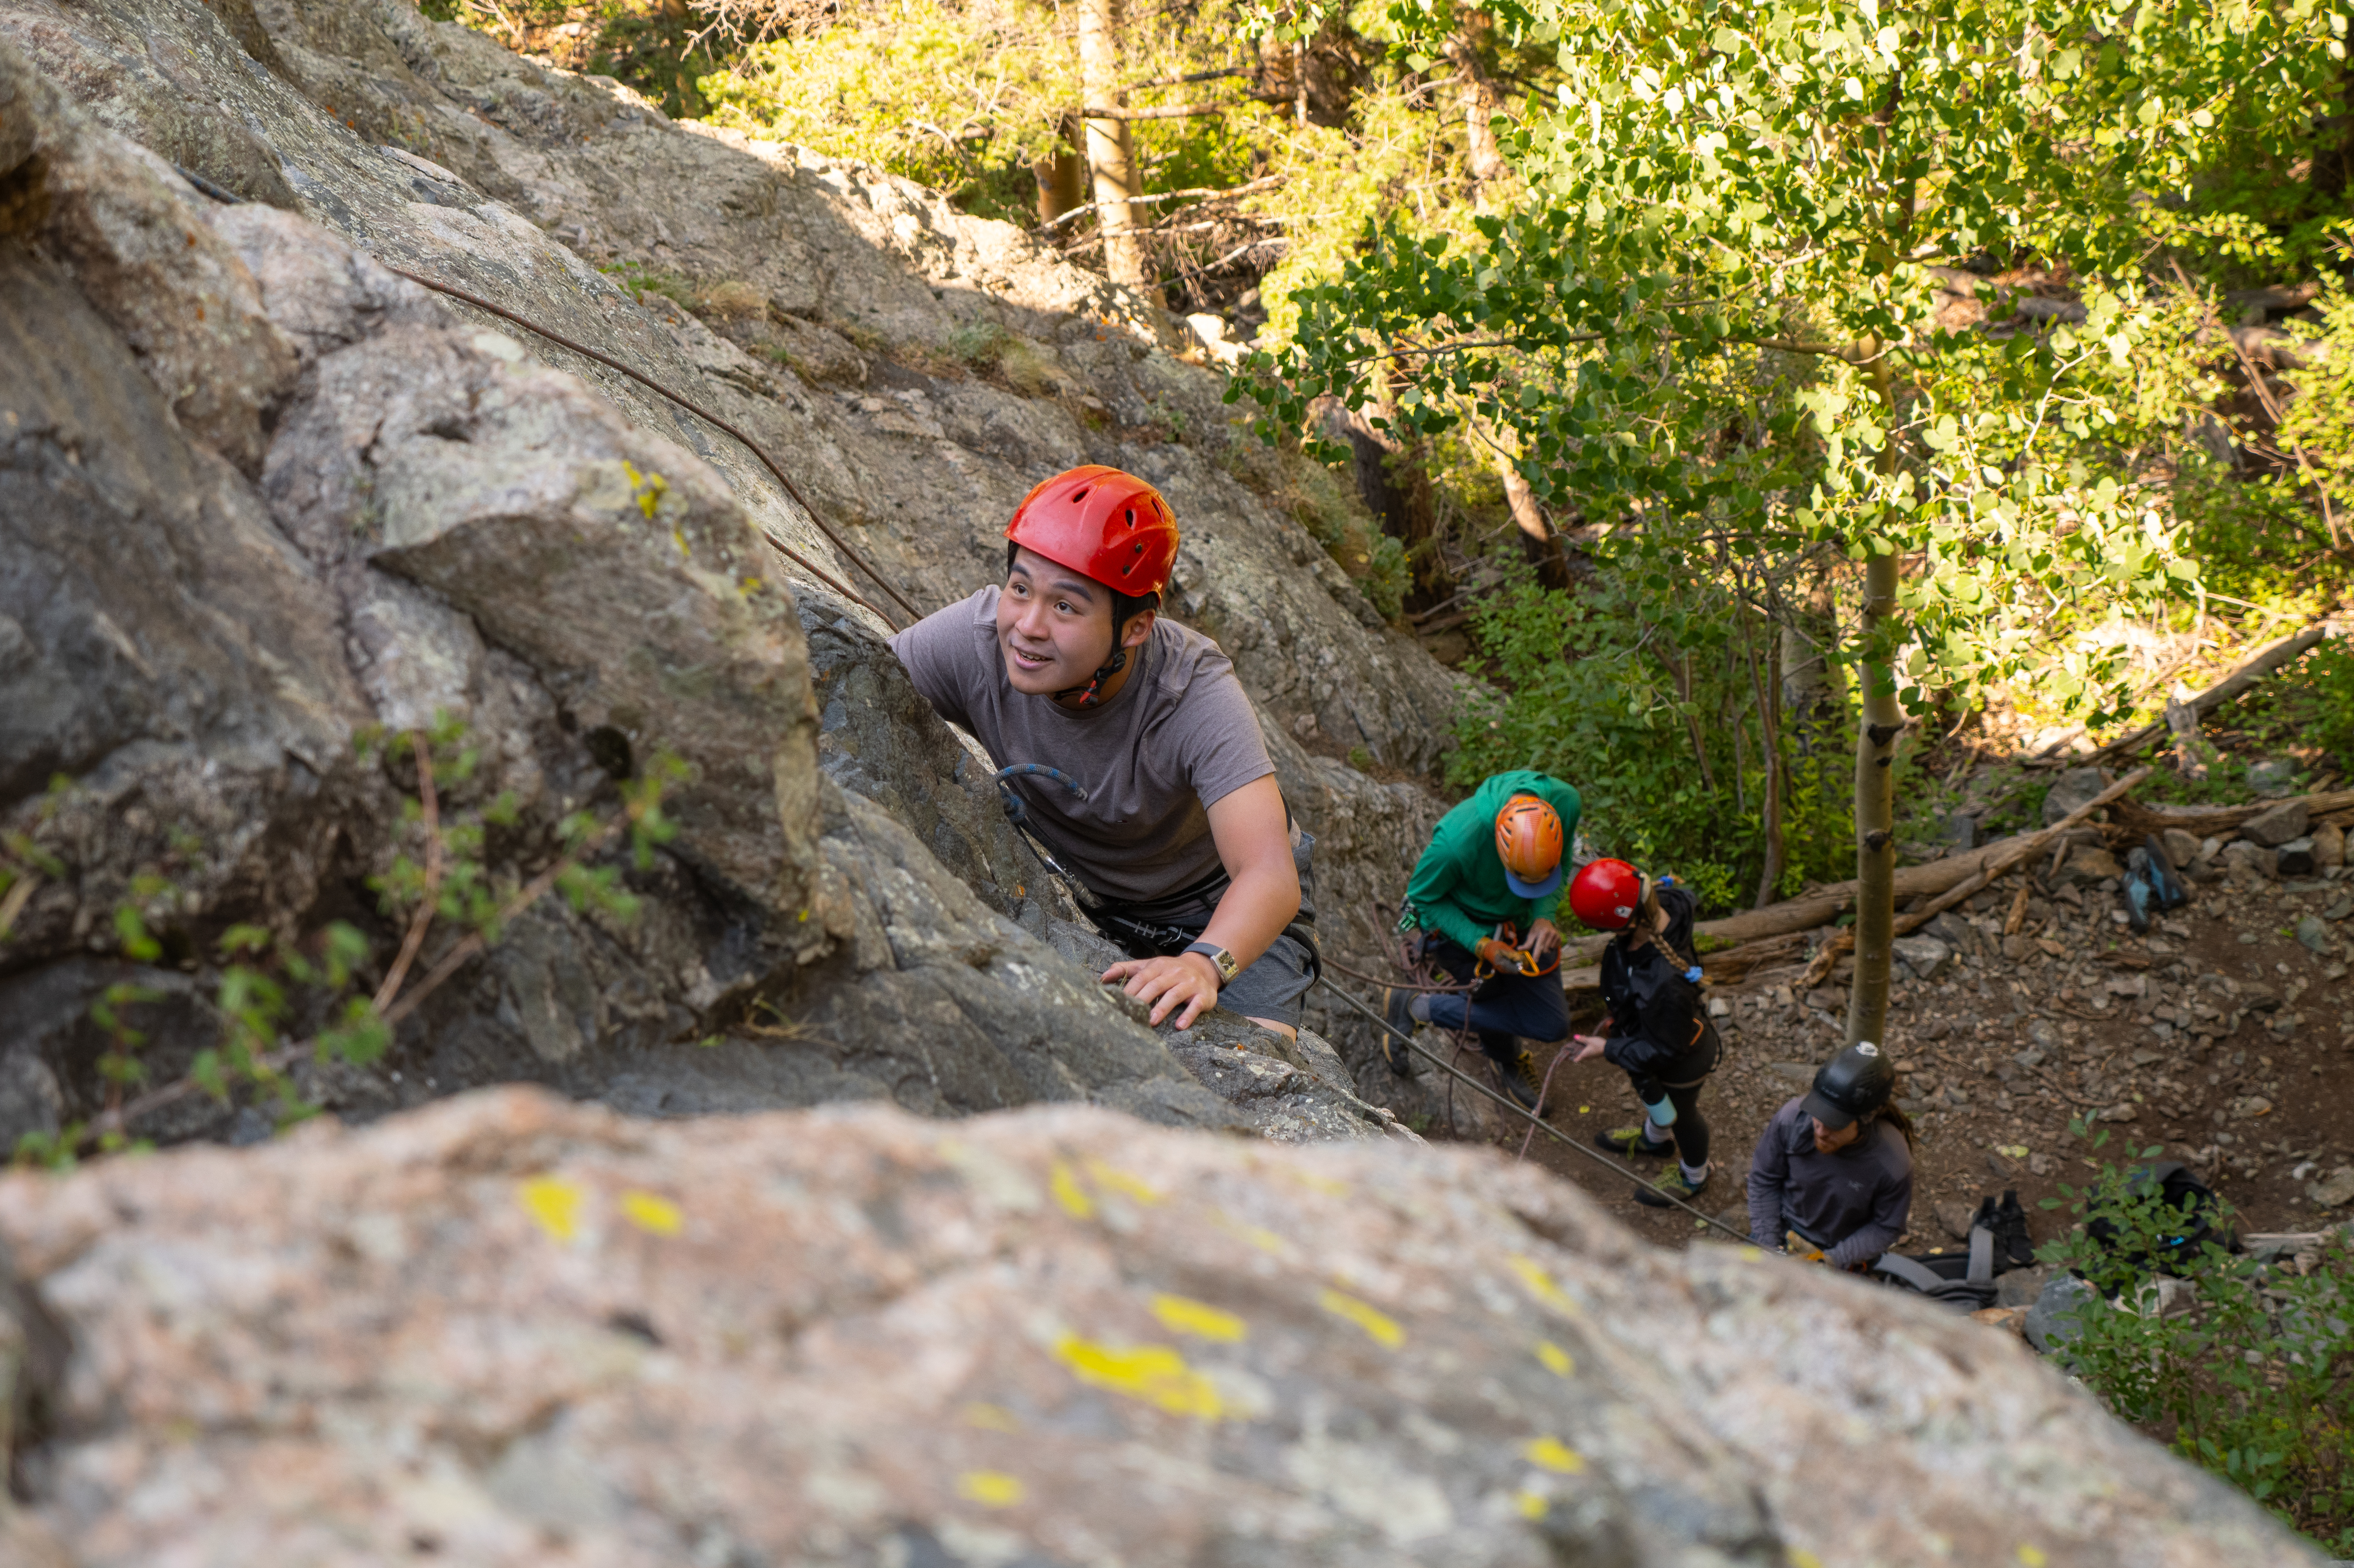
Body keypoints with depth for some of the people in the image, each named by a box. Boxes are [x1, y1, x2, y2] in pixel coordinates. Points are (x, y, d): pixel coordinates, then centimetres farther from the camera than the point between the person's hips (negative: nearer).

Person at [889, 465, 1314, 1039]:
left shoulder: (1196, 695, -35)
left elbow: (1271, 877, -45)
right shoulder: (977, 637, -27)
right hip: (1071, 894, 4)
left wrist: (1203, 964, -66)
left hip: (1219, 914, -4)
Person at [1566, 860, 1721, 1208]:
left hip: (1681, 1065, -7)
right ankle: (1655, 1137, 69)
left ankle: (1693, 1176, 57)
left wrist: (1609, 1050, -18)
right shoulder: (1663, 905, -29)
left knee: (1681, 1114, 26)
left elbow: (1666, 1049, -32)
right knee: (1653, 1094, 37)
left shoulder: (1665, 984, -50)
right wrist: (1620, 1015, 9)